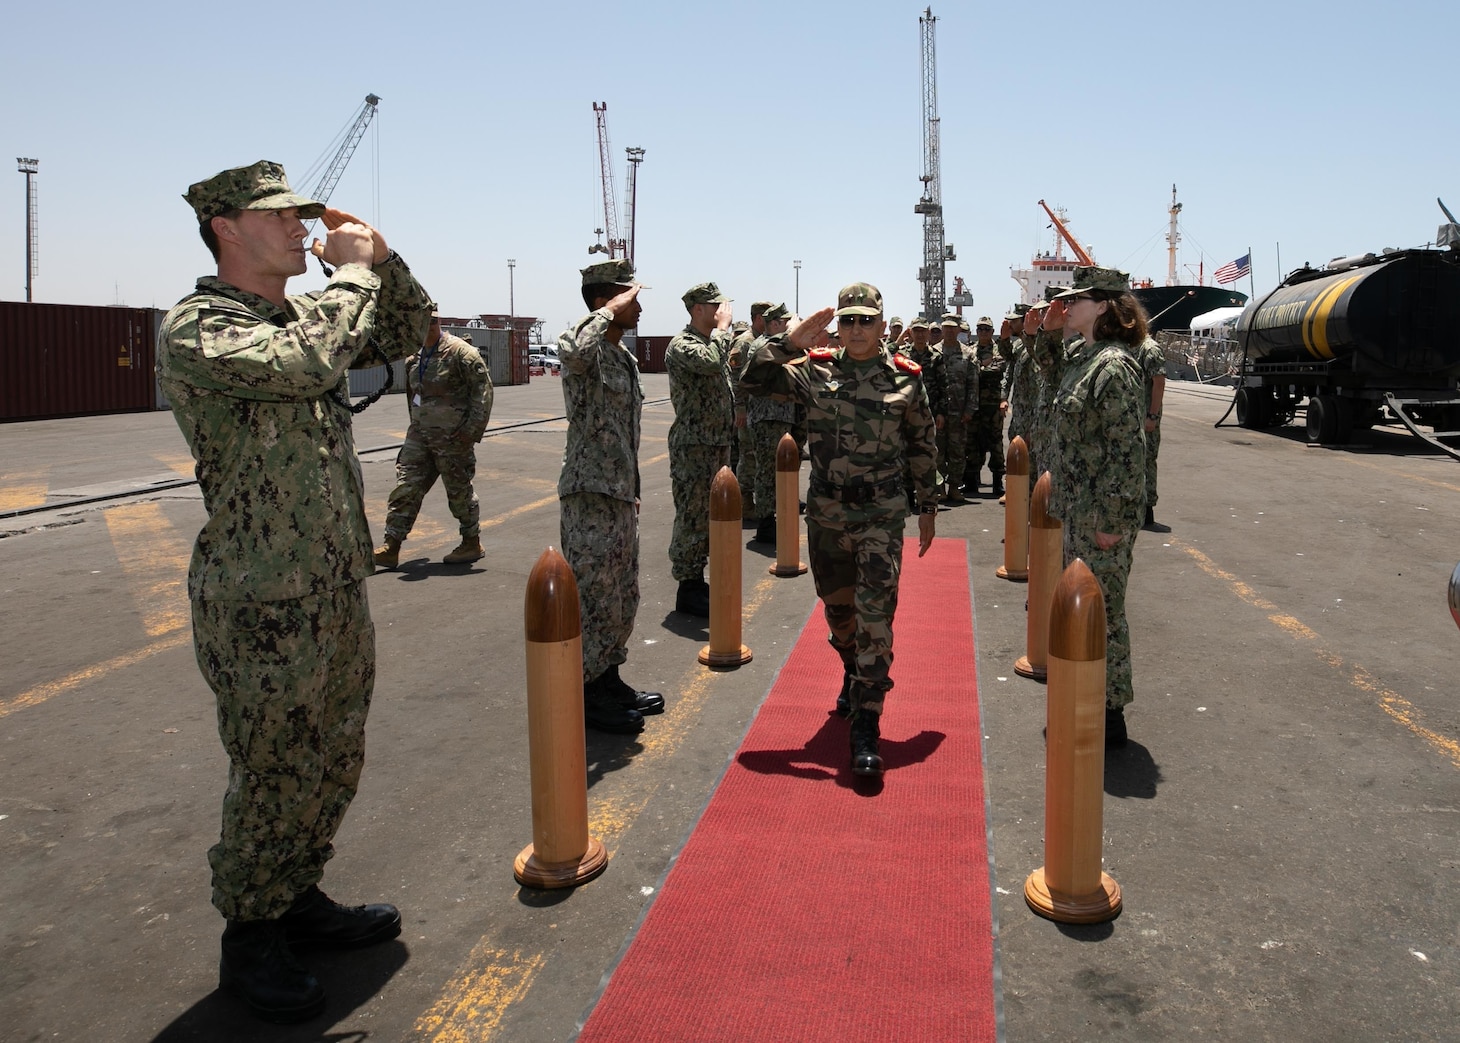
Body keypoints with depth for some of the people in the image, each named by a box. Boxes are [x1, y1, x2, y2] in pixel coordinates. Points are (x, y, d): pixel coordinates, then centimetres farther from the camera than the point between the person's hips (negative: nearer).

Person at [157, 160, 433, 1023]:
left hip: (341, 590, 8)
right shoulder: (196, 327, -14)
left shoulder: (309, 313, 10)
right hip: (264, 609, -8)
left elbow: (412, 335, 18)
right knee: (273, 781, 5)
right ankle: (251, 941, 25)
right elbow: (306, 364, -31)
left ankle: (300, 898, 38)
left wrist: (381, 258, 2)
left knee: (336, 764, 19)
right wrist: (354, 271, -17)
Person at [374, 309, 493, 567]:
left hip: (453, 437, -6)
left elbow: (483, 388, -13)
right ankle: (391, 547, 2)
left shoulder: (459, 351, -11)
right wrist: (416, 426, 19)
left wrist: (473, 429, -17)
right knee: (405, 488, 1)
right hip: (419, 435, 7)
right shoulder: (414, 358, 12)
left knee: (459, 490, 5)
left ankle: (472, 543, 22)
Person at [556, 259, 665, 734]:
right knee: (594, 597, -2)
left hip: (620, 494, 9)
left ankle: (609, 681, 29)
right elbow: (571, 351, -41)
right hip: (590, 496, -9)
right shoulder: (586, 345, -13)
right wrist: (610, 312, -25)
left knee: (622, 596, 16)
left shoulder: (625, 356, 16)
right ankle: (586, 695, 9)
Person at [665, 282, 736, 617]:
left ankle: (697, 580, 25)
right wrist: (722, 326, -20)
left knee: (710, 516, 15)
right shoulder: (682, 345, -13)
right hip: (693, 448, -9)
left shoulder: (713, 342, 15)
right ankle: (687, 590, 4)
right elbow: (710, 362, -35)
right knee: (692, 519, -4)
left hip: (717, 444, 9)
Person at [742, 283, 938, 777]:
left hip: (881, 514, -2)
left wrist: (928, 508, 10)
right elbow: (754, 380, -7)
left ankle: (866, 727, -8)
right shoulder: (815, 370, 0)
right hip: (825, 513, 3)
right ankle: (855, 674, 48)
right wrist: (788, 341, -17)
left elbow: (923, 447, 7)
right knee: (837, 607, 18)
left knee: (875, 615, -11)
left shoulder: (905, 378, -1)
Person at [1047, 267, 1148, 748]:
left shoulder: (1114, 366, -18)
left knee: (1101, 611, 0)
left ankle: (1111, 716, 12)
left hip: (1101, 516, -10)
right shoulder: (1082, 358, 12)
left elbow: (1126, 448, -21)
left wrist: (1112, 520, -21)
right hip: (1078, 510, 10)